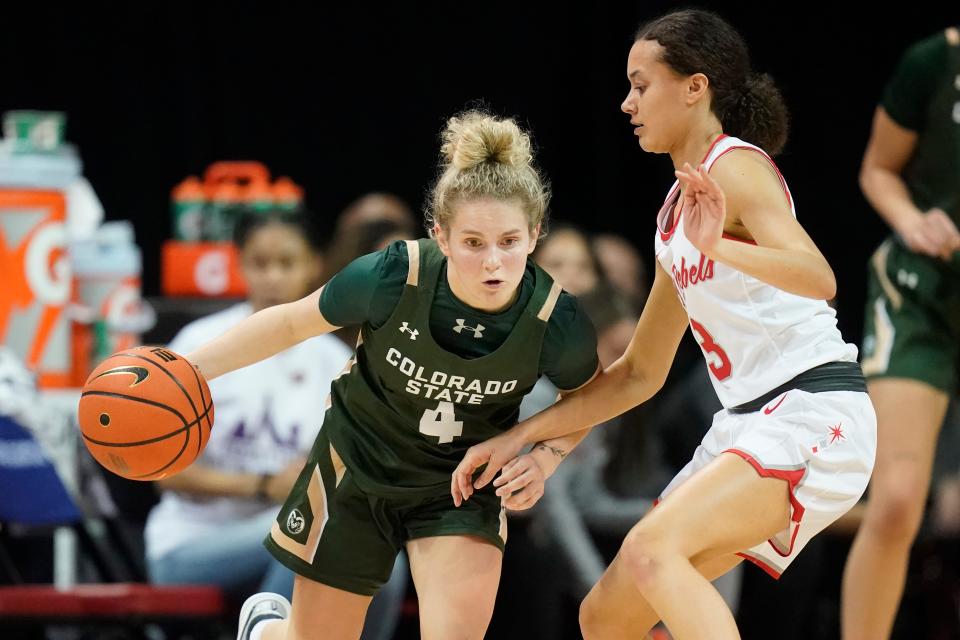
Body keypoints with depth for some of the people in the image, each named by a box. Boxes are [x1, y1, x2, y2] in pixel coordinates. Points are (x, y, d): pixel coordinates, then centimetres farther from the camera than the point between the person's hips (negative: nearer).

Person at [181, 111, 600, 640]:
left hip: (460, 483, 0)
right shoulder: (392, 278, -31)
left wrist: (546, 457, -20)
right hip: (358, 467, 0)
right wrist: (191, 369, -17)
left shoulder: (557, 324, -27)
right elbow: (293, 322, -12)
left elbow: (586, 399, -2)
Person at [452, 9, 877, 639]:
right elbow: (639, 373, 24)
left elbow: (819, 277, -28)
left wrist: (720, 248, -44)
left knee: (653, 548, -31)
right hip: (748, 423, 9)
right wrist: (516, 437, 20)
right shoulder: (677, 209, 19)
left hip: (815, 417, -9)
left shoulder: (736, 167, -9)